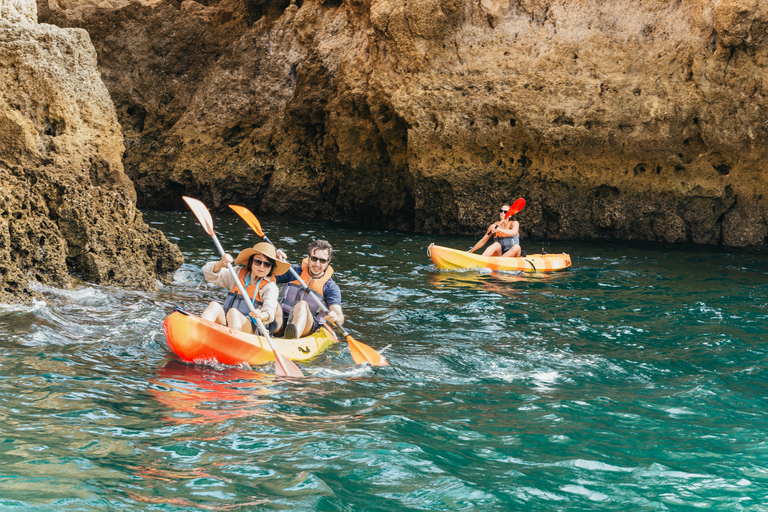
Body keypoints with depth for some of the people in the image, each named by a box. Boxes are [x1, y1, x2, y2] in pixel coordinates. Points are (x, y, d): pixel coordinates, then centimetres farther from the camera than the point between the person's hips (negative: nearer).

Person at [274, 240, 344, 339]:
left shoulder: (331, 287, 3)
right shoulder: (294, 271, 12)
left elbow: (340, 318, -9)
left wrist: (336, 318, -34)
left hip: (308, 327, -3)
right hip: (282, 321, 3)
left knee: (302, 304, -35)